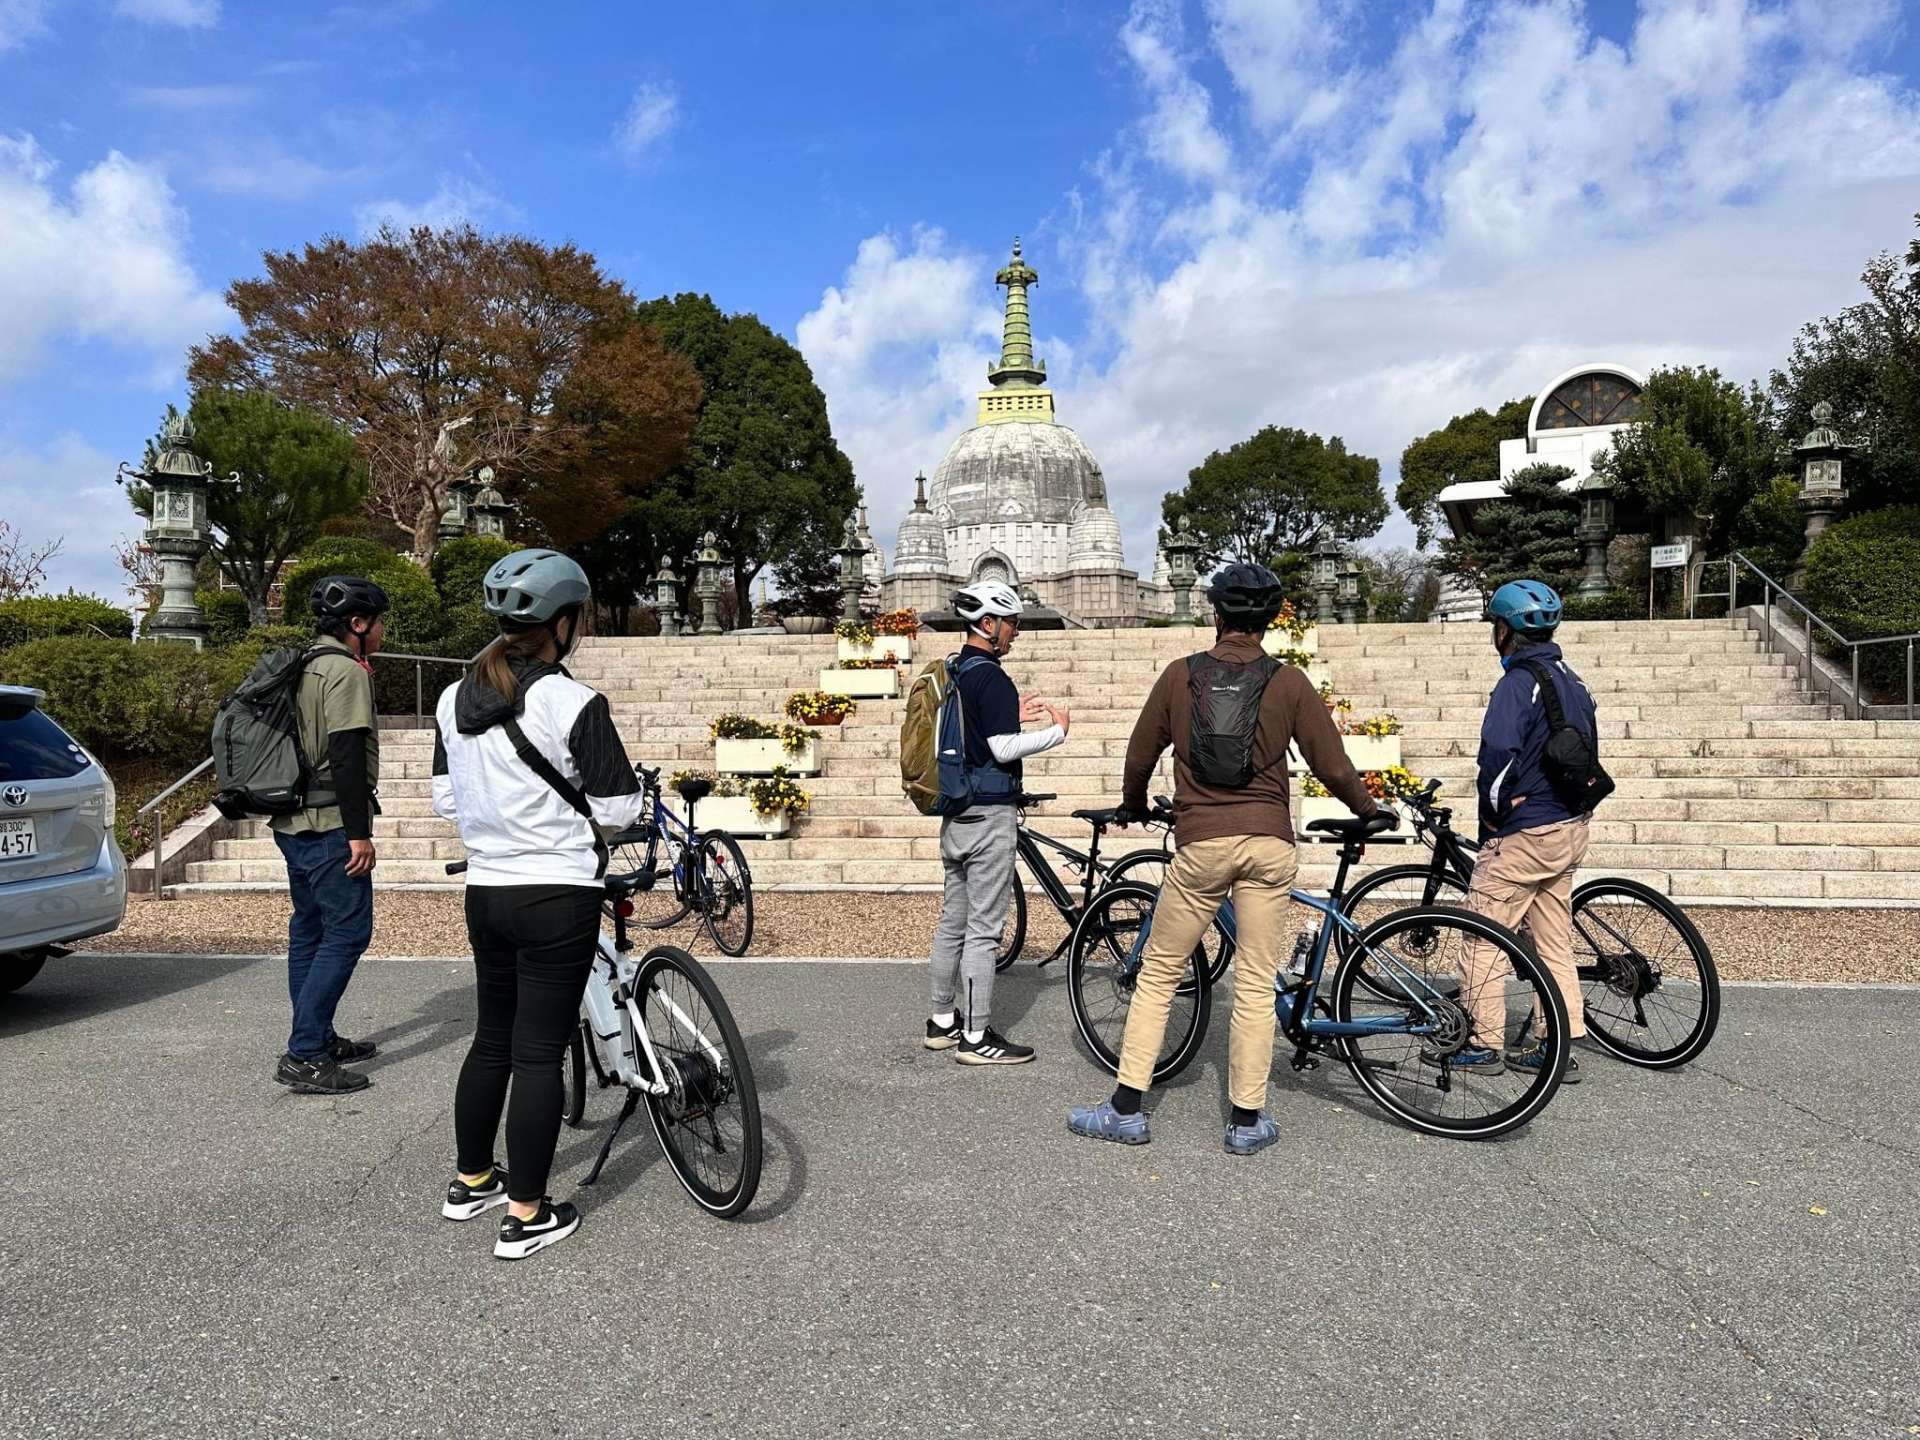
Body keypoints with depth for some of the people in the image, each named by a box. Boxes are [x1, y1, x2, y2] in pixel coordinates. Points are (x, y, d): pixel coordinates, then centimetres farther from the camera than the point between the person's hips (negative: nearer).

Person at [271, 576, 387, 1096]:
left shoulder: (305, 668, 17)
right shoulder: (347, 672, -13)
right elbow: (347, 757, -20)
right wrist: (359, 833, -19)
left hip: (293, 823, 10)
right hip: (330, 824, -10)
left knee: (310, 929, 15)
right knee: (347, 932, -8)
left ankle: (317, 1039, 24)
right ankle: (303, 1057, -9)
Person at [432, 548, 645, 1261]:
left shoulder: (453, 701, 4)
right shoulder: (574, 704, -17)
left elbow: (445, 799, 11)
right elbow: (617, 810, -14)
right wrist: (581, 815, 8)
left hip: (485, 892, 7)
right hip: (559, 897, -6)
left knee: (491, 1038, 21)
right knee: (539, 1052, 1)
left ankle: (470, 1181, 35)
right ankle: (526, 1216, 10)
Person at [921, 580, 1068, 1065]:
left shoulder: (953, 673, 12)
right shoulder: (991, 676, -16)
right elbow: (1003, 749, -20)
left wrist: (1012, 714, 17)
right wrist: (1057, 730, -8)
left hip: (956, 814, 9)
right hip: (990, 814, -9)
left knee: (952, 921, 15)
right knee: (983, 930, -3)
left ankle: (942, 1021, 25)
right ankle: (976, 1037, 3)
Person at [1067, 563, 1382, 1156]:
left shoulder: (1181, 675, 2)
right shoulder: (1288, 682, 1)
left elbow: (1140, 756, 10)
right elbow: (1332, 765, 4)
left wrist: (1133, 807, 30)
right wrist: (1368, 809, 23)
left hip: (1201, 843, 0)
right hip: (1269, 843, 1)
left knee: (1158, 973, 10)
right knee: (1256, 985, 7)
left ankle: (1125, 1109, 12)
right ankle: (1247, 1120, 13)